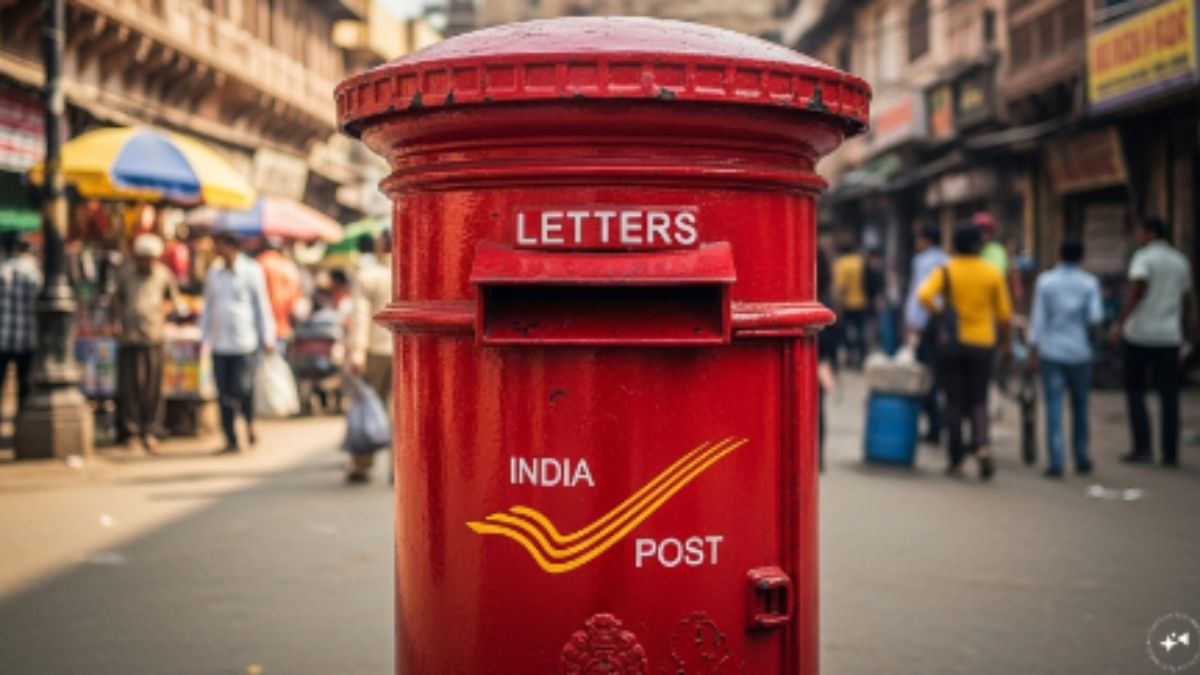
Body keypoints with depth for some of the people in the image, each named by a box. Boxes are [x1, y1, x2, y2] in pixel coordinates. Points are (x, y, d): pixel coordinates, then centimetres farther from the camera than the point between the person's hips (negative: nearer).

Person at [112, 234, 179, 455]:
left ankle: (150, 432, 15)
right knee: (131, 385, -4)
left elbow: (172, 298, 21)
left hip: (154, 337, 1)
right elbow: (116, 297, 18)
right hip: (130, 336, -1)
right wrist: (121, 317, 4)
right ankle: (133, 434, 3)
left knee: (153, 386, 3)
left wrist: (163, 311, 6)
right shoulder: (125, 273, 3)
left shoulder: (163, 275, 5)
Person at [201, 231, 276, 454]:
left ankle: (250, 423, 17)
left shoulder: (251, 271, -2)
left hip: (245, 342, -4)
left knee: (242, 389, -11)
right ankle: (231, 440, 9)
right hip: (220, 343, 4)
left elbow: (262, 305, 0)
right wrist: (203, 336, 15)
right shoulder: (214, 272, 11)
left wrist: (267, 338, -1)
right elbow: (208, 306, 19)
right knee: (224, 394, 2)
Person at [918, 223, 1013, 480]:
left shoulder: (946, 271, -5)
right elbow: (1004, 312, 2)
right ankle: (982, 445, -16)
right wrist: (1005, 343, 14)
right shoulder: (992, 273, -1)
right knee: (978, 400, 10)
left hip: (952, 343, -1)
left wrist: (939, 313, -4)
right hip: (982, 343, 1)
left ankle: (956, 461, 10)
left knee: (954, 402, 7)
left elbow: (924, 295, -21)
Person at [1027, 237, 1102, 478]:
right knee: (1079, 406, 14)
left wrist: (1033, 352, 1)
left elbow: (1038, 317, -3)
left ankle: (1056, 463, -7)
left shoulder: (1045, 281, -2)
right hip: (1079, 352, 1)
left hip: (1051, 352, -1)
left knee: (1054, 407, -1)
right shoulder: (1090, 283, -2)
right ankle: (1081, 459, 21)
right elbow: (1095, 317, -10)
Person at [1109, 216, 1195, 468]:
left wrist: (1120, 322, -22)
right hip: (1170, 336, 5)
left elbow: (1137, 289, -21)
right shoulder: (1181, 261, 12)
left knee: (1135, 391, 6)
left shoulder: (1143, 257, -7)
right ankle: (1171, 454, 5)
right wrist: (1192, 323, 32)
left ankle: (1142, 447, -1)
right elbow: (1188, 298, 18)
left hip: (1139, 335, -5)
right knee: (1169, 395, 5)